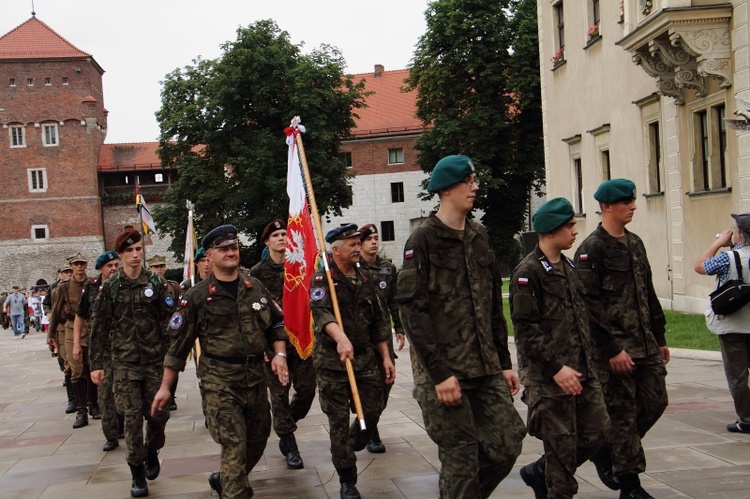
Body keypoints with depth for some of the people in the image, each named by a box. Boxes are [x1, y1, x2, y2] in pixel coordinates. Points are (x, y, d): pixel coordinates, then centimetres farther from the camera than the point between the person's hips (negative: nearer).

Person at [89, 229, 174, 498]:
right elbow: (100, 327, 4)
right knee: (132, 417, -1)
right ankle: (137, 475, 11)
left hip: (155, 360, 0)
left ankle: (152, 451, 31)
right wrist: (96, 363, 1)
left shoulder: (156, 282, 2)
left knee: (158, 413, 0)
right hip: (124, 362, 0)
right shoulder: (110, 287, 2)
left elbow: (168, 320, 2)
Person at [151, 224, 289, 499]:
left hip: (256, 376, 5)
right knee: (234, 445, -11)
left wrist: (279, 354, 1)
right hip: (220, 380, -5)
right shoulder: (197, 296, -4)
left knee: (259, 438, 16)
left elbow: (276, 323, 18)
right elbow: (179, 343, 0)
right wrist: (165, 387, 1)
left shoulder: (255, 287, 8)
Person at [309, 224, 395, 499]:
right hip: (332, 360, -5)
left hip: (365, 358, 5)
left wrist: (386, 357, 13)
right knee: (339, 421, 0)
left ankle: (349, 452, 33)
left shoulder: (364, 281, 13)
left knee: (373, 412, 4)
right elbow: (321, 311, -25)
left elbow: (378, 322, 18)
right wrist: (340, 337, -43)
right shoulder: (323, 278, -6)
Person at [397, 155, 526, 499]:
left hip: (486, 369, 6)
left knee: (506, 446, 4)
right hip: (444, 372, -6)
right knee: (461, 460, -1)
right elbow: (412, 309, -14)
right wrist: (439, 373, -18)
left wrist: (504, 363, 14)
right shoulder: (422, 241, -8)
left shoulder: (478, 237, 13)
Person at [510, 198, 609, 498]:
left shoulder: (567, 266, 14)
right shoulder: (528, 272, -12)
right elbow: (526, 329, -17)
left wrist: (585, 362, 17)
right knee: (562, 445, -2)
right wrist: (557, 367, -20)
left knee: (597, 430, 9)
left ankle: (540, 473, 25)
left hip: (581, 371, 8)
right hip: (548, 376, -8)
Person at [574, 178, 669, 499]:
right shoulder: (592, 249, -12)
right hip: (614, 348, -8)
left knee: (655, 403, 9)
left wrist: (660, 338, 17)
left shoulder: (635, 244, 14)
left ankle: (606, 451, 27)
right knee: (623, 413, -1)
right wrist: (612, 349, -19)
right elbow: (589, 304, -17)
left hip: (645, 345, 8)